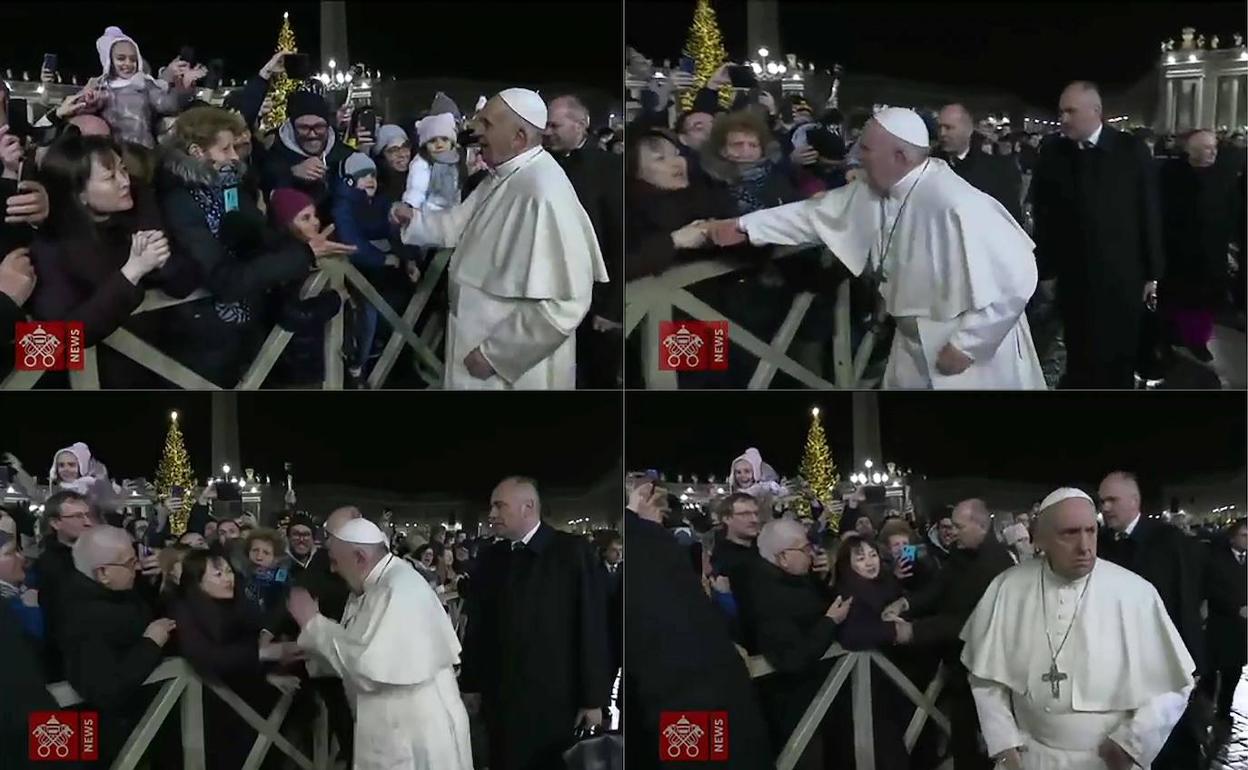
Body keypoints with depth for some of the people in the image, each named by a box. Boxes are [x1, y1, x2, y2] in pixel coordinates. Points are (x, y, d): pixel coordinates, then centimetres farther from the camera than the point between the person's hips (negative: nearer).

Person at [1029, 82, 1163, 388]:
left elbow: (1149, 214, -2)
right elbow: (1042, 214, 0)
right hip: (1074, 278, 1)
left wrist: (1152, 272, -1)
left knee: (1120, 359, 8)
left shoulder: (1131, 150, -6)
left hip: (1122, 277, -1)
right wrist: (1044, 269, -3)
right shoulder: (1052, 153, -2)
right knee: (1079, 360, 8)